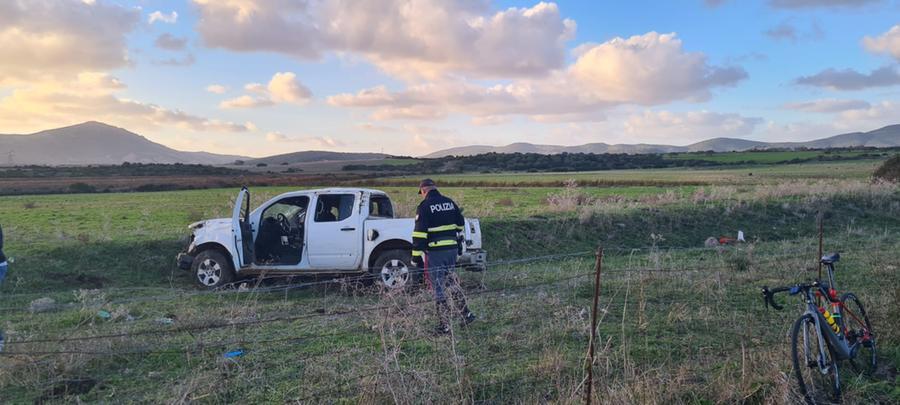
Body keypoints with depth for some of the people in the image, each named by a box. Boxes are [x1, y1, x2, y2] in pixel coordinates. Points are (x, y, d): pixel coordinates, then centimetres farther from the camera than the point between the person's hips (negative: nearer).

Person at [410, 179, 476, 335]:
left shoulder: (424, 206, -9)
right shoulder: (450, 203, 11)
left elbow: (419, 233, -14)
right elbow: (460, 226, 19)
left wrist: (416, 256, -11)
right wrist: (458, 245, 28)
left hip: (435, 252, -6)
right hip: (452, 249, 6)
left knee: (438, 287, 1)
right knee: (452, 282, 21)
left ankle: (444, 325, 5)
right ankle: (466, 314, 22)